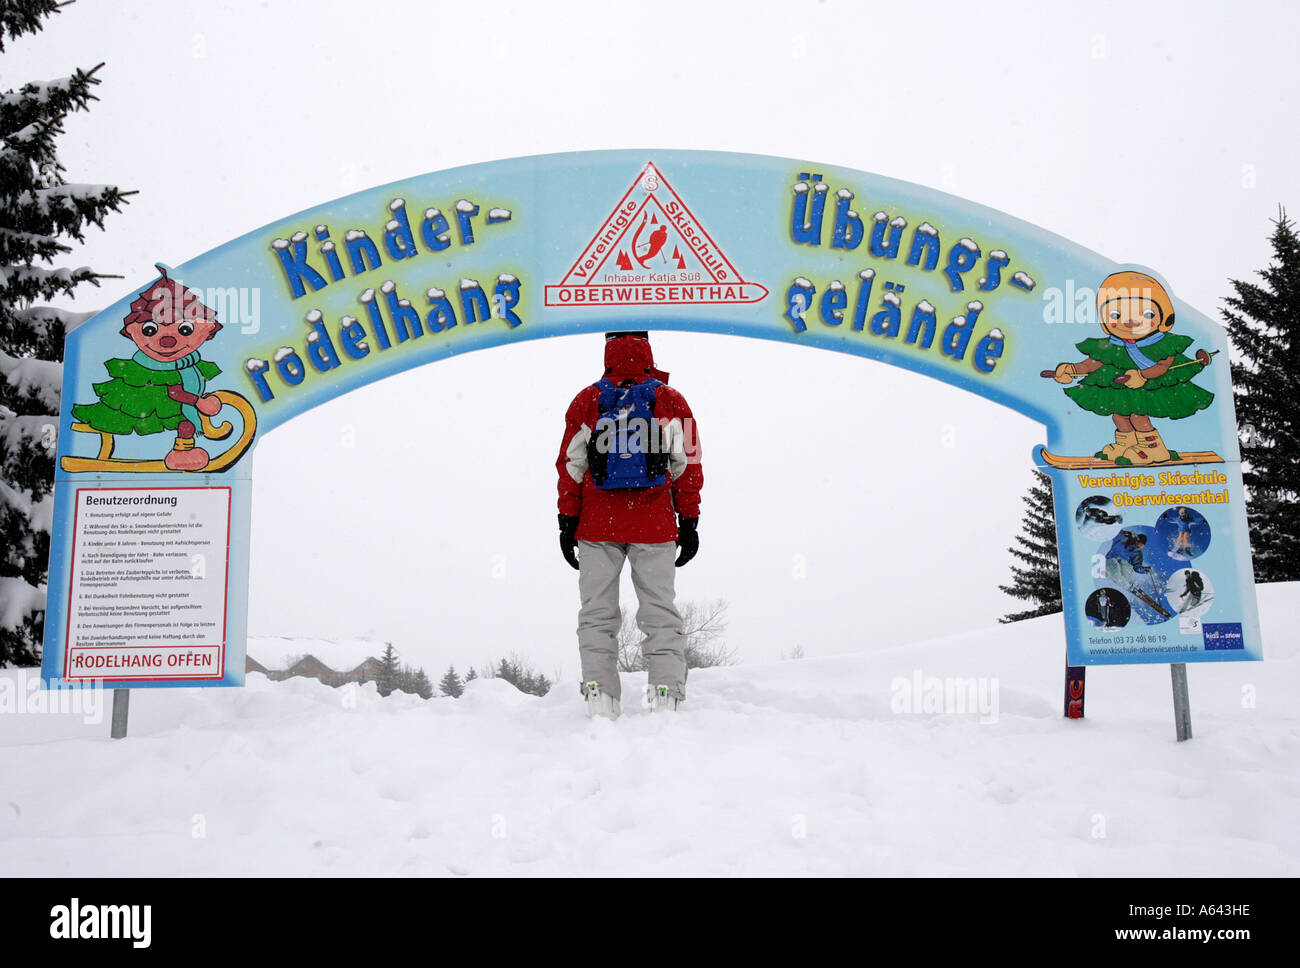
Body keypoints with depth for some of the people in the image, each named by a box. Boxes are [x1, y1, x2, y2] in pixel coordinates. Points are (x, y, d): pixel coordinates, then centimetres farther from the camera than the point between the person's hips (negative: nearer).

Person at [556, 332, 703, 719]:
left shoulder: (585, 402, 6)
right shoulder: (671, 401, 5)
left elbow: (570, 465, 4)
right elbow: (687, 465, 3)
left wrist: (567, 522, 8)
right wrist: (689, 523, 7)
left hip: (597, 526, 1)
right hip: (655, 527, 0)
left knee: (597, 613, 5)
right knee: (660, 611, 3)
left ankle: (599, 693, -1)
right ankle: (666, 696, -3)